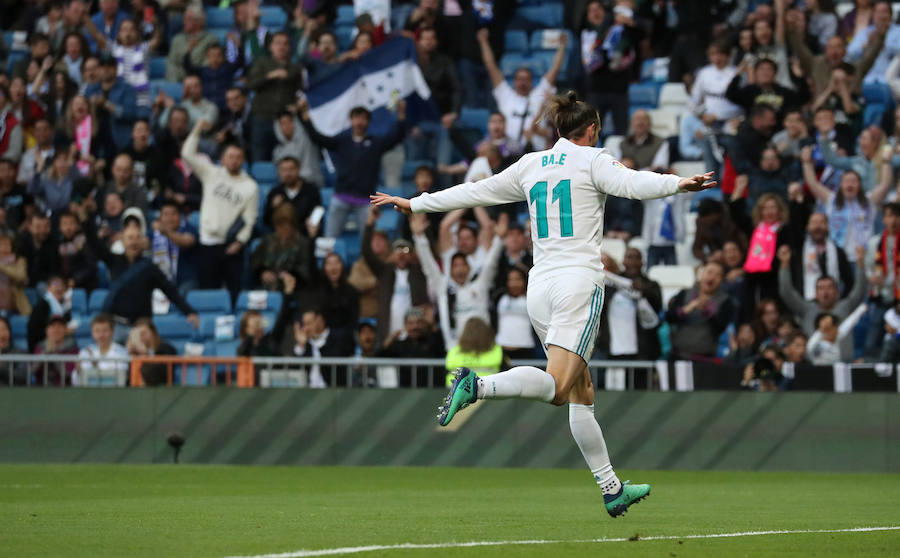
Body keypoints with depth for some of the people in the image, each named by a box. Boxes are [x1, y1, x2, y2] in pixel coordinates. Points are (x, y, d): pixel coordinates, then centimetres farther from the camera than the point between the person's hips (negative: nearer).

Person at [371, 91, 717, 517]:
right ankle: (477, 386, -40)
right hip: (579, 281, -6)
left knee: (581, 395, 9)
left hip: (539, 288, 6)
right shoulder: (591, 161, 3)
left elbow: (474, 192, 22)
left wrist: (414, 204, 33)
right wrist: (678, 183, -29)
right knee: (556, 386, -19)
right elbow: (633, 183, -16)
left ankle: (611, 489, 10)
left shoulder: (531, 166, 17)